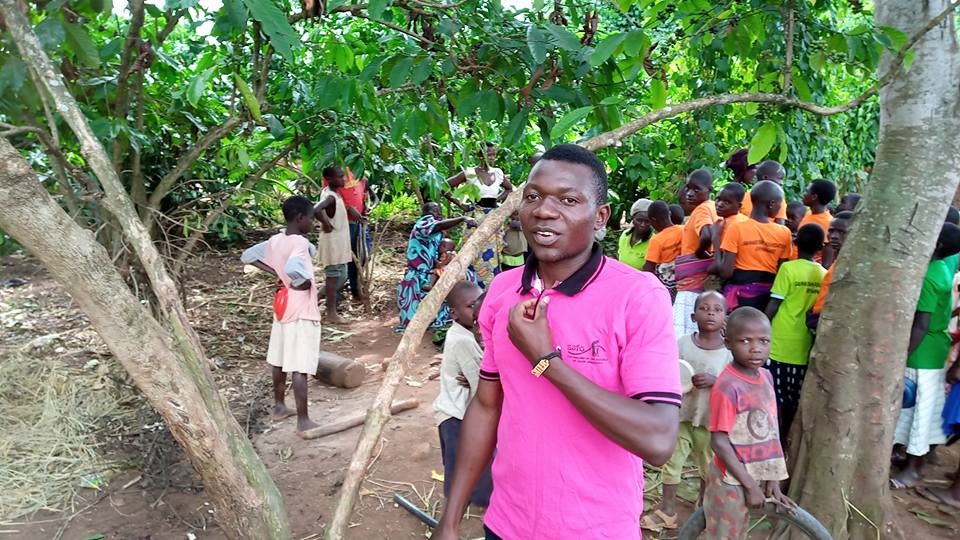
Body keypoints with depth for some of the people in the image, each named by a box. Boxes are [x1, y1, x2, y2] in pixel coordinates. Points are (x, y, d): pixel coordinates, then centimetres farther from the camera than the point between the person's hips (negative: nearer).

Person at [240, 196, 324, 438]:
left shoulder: (275, 240, 4)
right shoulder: (301, 243, -20)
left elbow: (247, 256, 12)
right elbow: (293, 269, -39)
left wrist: (276, 274, 5)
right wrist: (303, 283, -18)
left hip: (283, 309, 9)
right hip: (302, 313, -8)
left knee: (280, 361, 20)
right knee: (300, 368, -6)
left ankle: (279, 406, 35)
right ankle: (303, 422, -1)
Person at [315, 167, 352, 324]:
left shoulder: (331, 192, 7)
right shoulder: (330, 197, -22)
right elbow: (316, 210, -40)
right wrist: (327, 225, -26)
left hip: (339, 242, 9)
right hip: (333, 242, -9)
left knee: (341, 276, 17)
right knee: (334, 277, -1)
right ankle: (331, 313, 8)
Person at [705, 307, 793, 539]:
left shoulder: (766, 377, -1)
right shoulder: (727, 386, -23)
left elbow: (769, 431, 6)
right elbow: (719, 442, -21)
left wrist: (771, 479, 6)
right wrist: (750, 485, -16)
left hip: (756, 477, 7)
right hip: (732, 481, -7)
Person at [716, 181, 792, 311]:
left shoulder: (737, 228, -9)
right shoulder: (784, 232, 1)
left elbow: (726, 272, -12)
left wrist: (716, 241, -3)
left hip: (741, 293, -3)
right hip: (769, 294, 3)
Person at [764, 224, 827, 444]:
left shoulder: (788, 268, -10)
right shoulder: (824, 274, 2)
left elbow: (773, 305, -11)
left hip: (780, 343, -4)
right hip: (804, 346, 4)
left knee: (774, 397, 4)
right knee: (793, 399, 14)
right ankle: (783, 439, 24)